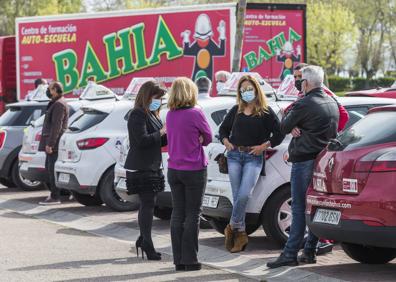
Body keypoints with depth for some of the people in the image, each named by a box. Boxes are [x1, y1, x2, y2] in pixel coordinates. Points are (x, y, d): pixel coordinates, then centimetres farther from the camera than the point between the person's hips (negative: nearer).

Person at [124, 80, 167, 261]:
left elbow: (159, 142, 19)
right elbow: (142, 139, -23)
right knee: (148, 204, -9)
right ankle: (147, 245, -6)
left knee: (147, 205, 14)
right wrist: (162, 132, -18)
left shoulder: (152, 115, 17)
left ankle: (143, 241, 22)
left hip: (151, 167, 10)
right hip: (140, 168, -10)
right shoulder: (138, 115, -13)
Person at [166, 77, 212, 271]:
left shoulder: (170, 115, 4)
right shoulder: (195, 114, -14)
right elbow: (208, 137, -3)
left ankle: (179, 260, 11)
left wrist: (196, 140, 4)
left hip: (174, 169, 5)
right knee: (192, 215, 1)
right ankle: (190, 260, 1)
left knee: (177, 214, 9)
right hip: (194, 170, -5)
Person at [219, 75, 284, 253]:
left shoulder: (266, 112, 3)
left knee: (244, 194, -19)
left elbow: (279, 134, 2)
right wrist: (226, 142, 7)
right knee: (237, 196, -1)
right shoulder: (236, 111, 14)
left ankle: (233, 226, -2)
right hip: (234, 155, 3)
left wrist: (264, 146, -8)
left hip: (253, 157, -3)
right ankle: (240, 234, 6)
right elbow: (223, 129, 25)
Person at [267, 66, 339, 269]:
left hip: (304, 161, -8)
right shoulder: (332, 104, 12)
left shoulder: (304, 104, -14)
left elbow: (284, 128, -4)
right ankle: (309, 251, 14)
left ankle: (290, 254, -7)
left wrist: (288, 113, 15)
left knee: (299, 208, -8)